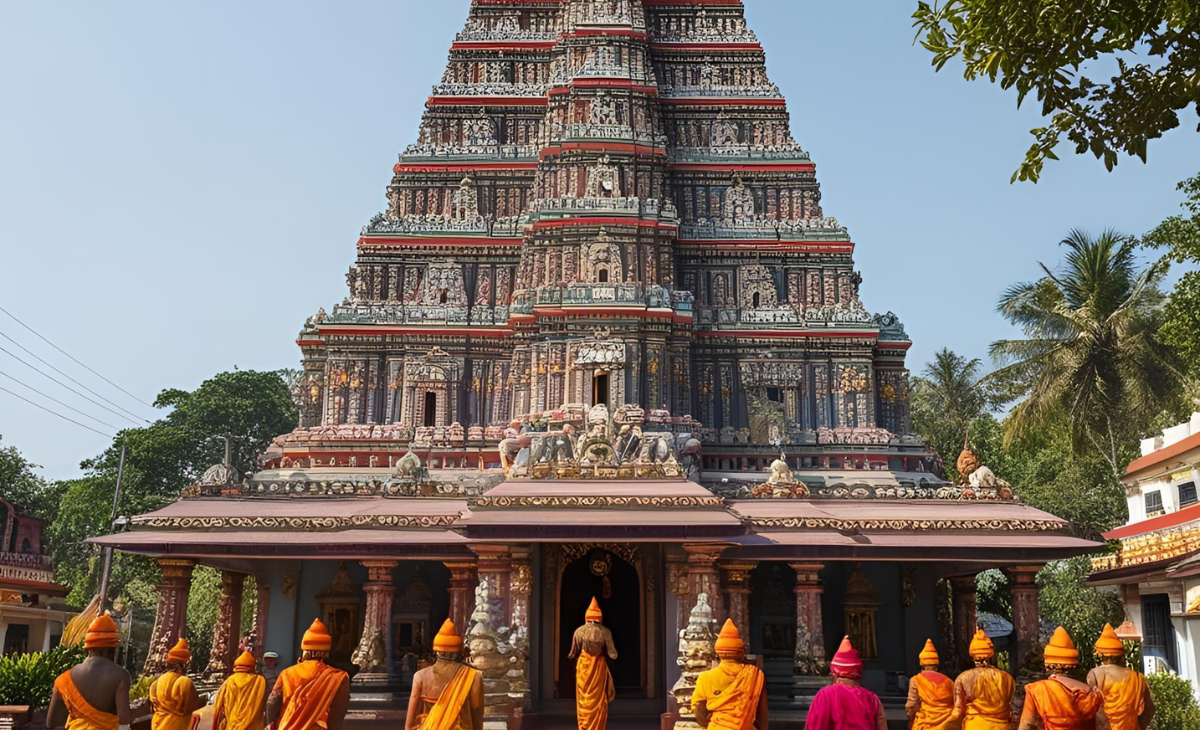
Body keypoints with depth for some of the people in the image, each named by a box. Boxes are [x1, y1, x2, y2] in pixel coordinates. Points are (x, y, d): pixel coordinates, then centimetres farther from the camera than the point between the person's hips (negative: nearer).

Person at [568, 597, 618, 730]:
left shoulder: (579, 631, -6)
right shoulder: (605, 632, -7)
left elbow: (573, 654, -2)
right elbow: (613, 654, -6)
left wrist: (573, 656, 19)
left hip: (583, 667, 0)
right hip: (599, 667, 0)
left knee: (583, 699, 9)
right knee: (599, 700, 9)